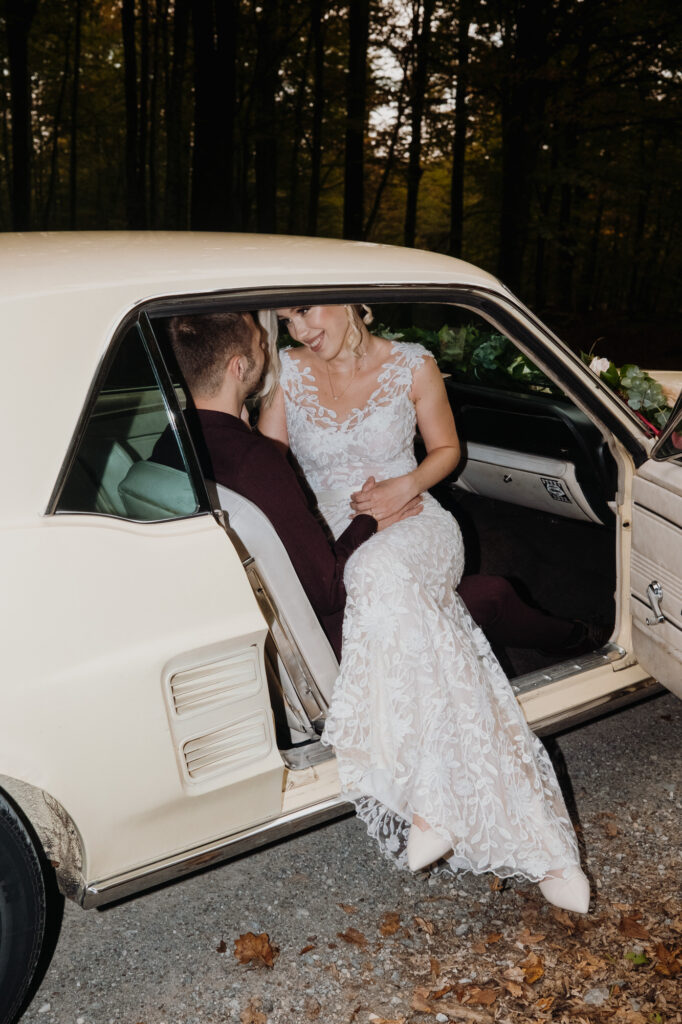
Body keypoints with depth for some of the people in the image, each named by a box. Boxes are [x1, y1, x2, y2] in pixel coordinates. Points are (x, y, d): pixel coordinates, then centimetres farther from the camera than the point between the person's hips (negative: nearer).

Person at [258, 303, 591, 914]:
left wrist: (406, 486, -6)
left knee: (381, 575, -40)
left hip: (416, 528, -2)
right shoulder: (288, 371, 7)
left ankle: (427, 800, -34)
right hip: (338, 547, 2)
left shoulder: (412, 366, 4)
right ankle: (542, 849, -24)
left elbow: (446, 448, 14)